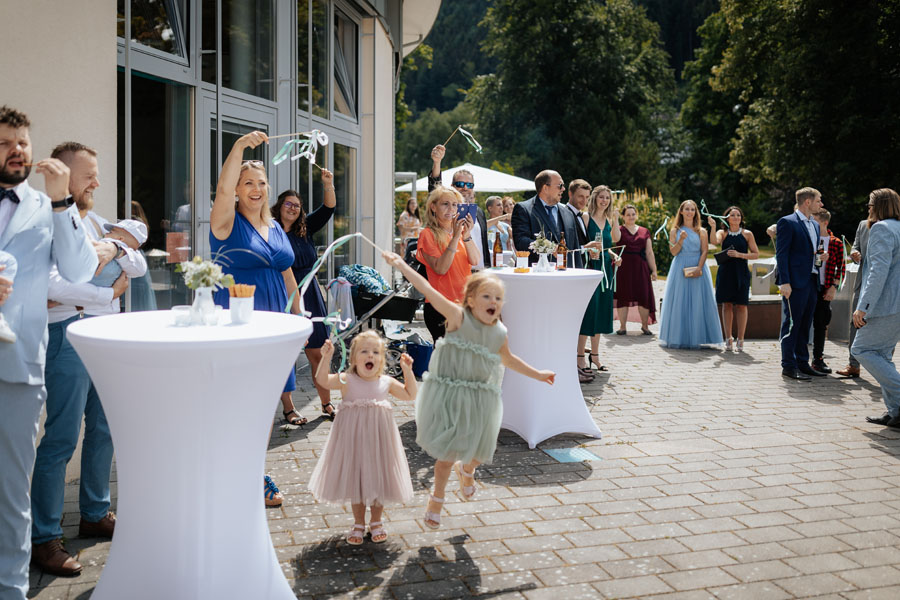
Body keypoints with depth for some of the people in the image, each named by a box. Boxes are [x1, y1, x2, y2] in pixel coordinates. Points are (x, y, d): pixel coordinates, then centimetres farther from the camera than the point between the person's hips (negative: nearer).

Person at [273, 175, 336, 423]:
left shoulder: (305, 229, 10)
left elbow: (328, 208, 1)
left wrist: (328, 185, -15)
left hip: (309, 298, 5)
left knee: (317, 354, 9)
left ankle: (326, 404, 19)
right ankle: (288, 409, 12)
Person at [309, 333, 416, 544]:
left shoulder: (387, 382, 0)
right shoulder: (347, 380, -7)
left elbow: (410, 395, 8)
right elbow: (322, 380, -19)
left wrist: (407, 370, -2)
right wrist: (327, 357, -32)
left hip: (378, 436, 1)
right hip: (353, 437, -1)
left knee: (378, 478, 10)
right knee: (355, 478, 10)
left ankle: (376, 521, 30)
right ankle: (358, 523, 28)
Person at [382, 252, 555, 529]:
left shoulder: (500, 332, 1)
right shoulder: (459, 317, -14)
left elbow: (508, 359, 21)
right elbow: (430, 292, -23)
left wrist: (537, 374, 27)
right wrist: (402, 265, -30)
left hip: (481, 399, 4)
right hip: (449, 395, -4)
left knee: (477, 450, 11)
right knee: (448, 453, 3)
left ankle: (466, 469, 48)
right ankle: (437, 497, 28)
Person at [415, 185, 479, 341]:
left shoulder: (459, 230, 14)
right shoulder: (428, 234, -3)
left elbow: (474, 261, 1)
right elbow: (440, 268, -15)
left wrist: (467, 235, -14)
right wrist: (456, 236, -18)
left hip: (464, 302, 5)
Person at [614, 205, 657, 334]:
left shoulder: (645, 231, 13)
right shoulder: (620, 229, 5)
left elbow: (649, 253, 11)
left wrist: (653, 270, 6)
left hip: (640, 267, 2)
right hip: (623, 267, -2)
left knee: (644, 296, -1)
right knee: (623, 296, 0)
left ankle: (645, 325, 13)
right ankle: (622, 326, 8)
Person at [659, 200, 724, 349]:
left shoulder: (701, 232, 8)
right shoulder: (675, 231, 8)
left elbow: (705, 251, -1)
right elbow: (673, 252, 0)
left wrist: (699, 268, -15)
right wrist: (681, 240, -17)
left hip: (698, 269, 0)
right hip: (680, 269, 0)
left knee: (697, 303, -2)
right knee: (679, 302, -1)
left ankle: (696, 339, 2)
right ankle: (677, 338, 4)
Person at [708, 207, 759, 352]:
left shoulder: (747, 234, 6)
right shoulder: (722, 233, 7)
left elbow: (756, 254, 4)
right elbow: (714, 241, -16)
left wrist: (739, 255, -9)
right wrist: (713, 226, -28)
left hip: (741, 273, -1)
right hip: (725, 272, 1)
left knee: (741, 305, -1)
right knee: (727, 305, 3)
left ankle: (740, 340, 5)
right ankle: (728, 339, 10)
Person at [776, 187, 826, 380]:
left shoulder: (815, 225, 18)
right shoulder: (787, 222, -7)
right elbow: (781, 254, -12)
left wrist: (820, 257, 6)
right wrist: (784, 282, -19)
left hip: (811, 281, 8)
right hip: (795, 281, -8)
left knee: (805, 324, 11)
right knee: (791, 324, -4)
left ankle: (802, 363, 18)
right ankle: (789, 366, 1)